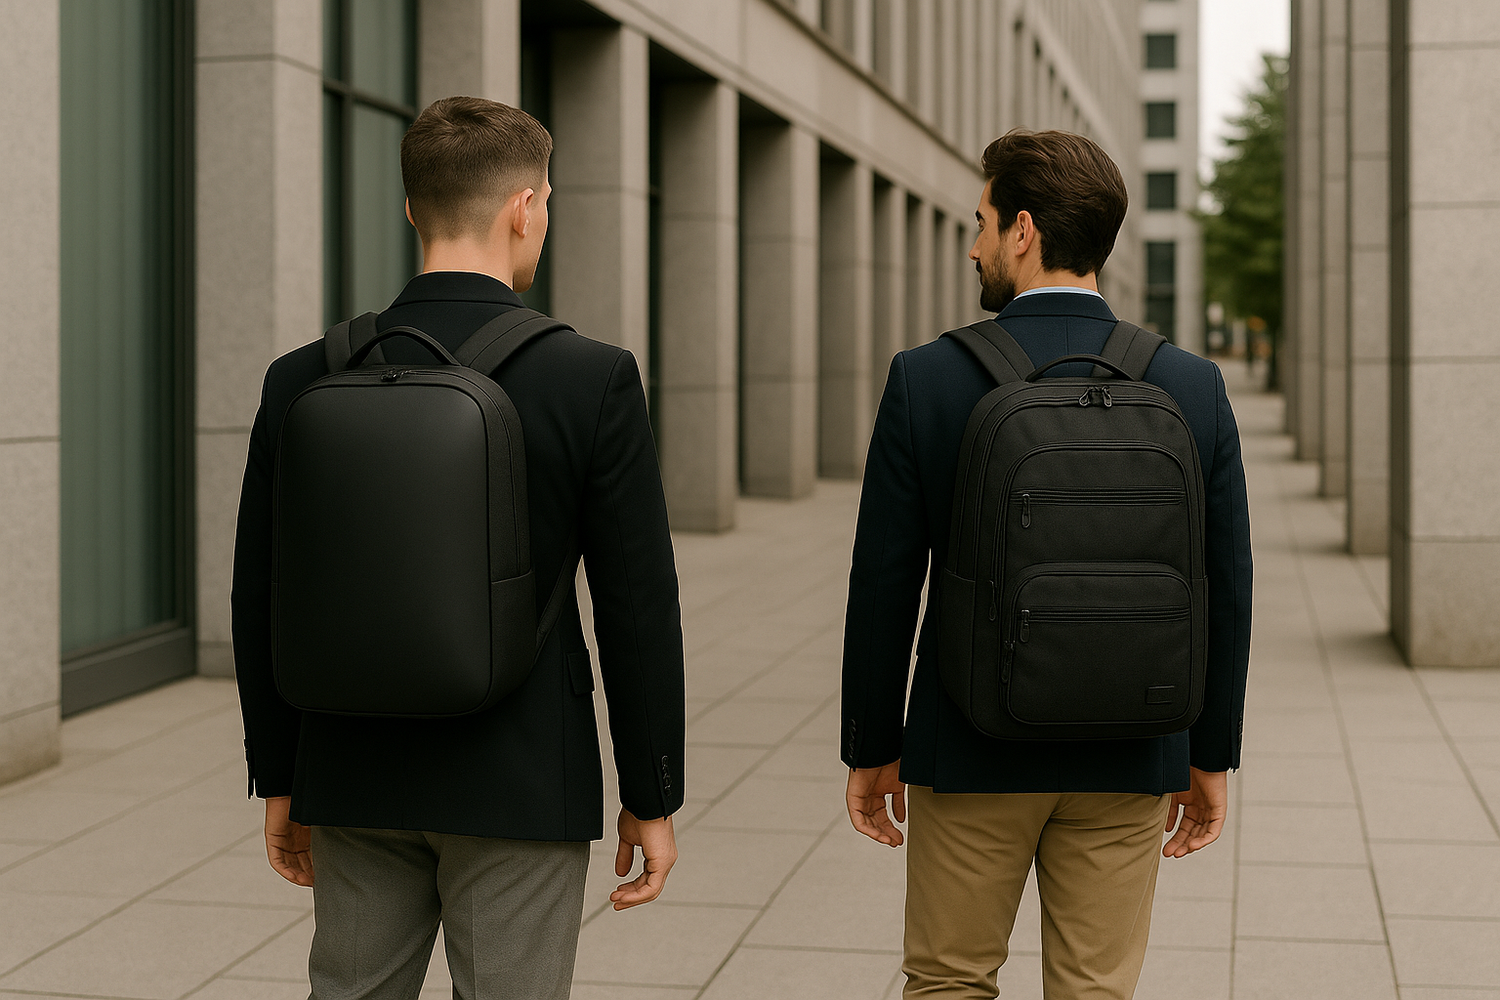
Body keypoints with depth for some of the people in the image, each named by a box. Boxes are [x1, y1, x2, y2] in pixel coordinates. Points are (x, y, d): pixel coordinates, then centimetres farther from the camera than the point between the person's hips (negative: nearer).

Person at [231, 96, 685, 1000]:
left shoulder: (304, 380, -3)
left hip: (356, 777, 4)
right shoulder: (593, 380, -12)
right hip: (522, 783, -3)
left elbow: (264, 599, 2)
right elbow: (639, 605, -10)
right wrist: (652, 798, 0)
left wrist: (279, 780, 13)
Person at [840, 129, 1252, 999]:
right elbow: (1224, 593, -2)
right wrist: (1211, 757, 9)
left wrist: (871, 749, 4)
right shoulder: (1193, 388, -5)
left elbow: (885, 585, -8)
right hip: (1128, 762, 2)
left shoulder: (926, 379, -11)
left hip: (970, 753, -1)